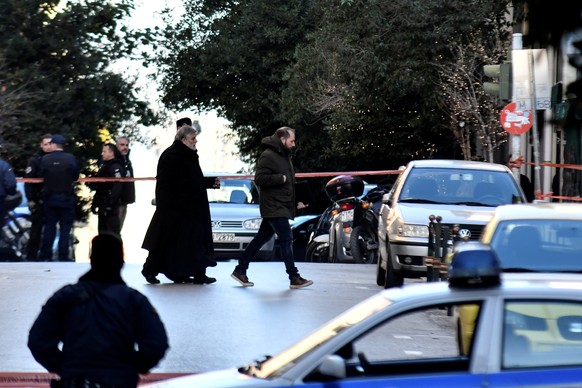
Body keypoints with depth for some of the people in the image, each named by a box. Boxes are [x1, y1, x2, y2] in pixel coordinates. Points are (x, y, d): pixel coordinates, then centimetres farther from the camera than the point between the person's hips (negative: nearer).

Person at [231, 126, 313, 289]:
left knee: (260, 239, 12)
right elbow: (260, 179, -21)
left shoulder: (284, 156, 19)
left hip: (282, 206, 10)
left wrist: (295, 202, 20)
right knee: (286, 240, -11)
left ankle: (240, 270, 19)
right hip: (273, 207, -10)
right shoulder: (268, 156, -13)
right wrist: (281, 178, -19)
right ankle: (294, 278, -11)